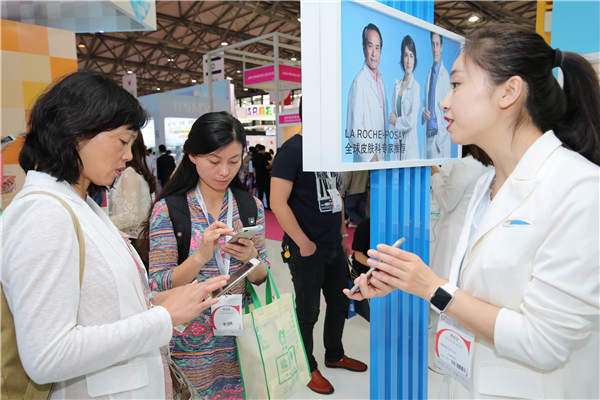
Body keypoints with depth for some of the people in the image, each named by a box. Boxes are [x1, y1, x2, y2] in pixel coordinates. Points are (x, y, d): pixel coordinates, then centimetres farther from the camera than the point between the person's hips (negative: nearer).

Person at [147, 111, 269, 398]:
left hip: (240, 337, 3)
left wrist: (251, 258, -19)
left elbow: (261, 277, 3)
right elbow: (158, 287, -12)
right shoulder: (168, 210, -11)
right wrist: (201, 255, -28)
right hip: (191, 342, -2)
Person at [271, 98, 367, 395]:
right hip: (307, 249, -8)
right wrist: (303, 243, -19)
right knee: (308, 312, 8)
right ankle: (308, 367, 29)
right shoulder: (293, 149, -14)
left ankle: (335, 355, 42)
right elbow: (278, 202, -21)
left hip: (334, 247, 8)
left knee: (340, 303, 20)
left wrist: (343, 234, 16)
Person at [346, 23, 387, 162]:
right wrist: (370, 156, -19)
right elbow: (354, 129, -20)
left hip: (382, 158, 8)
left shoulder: (380, 78, 11)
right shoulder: (359, 81, -16)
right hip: (365, 161, -8)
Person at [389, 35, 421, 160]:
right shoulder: (396, 85, 11)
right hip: (396, 142, 5)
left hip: (410, 144, -5)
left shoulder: (416, 87, -8)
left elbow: (412, 121, -15)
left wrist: (396, 121, -3)